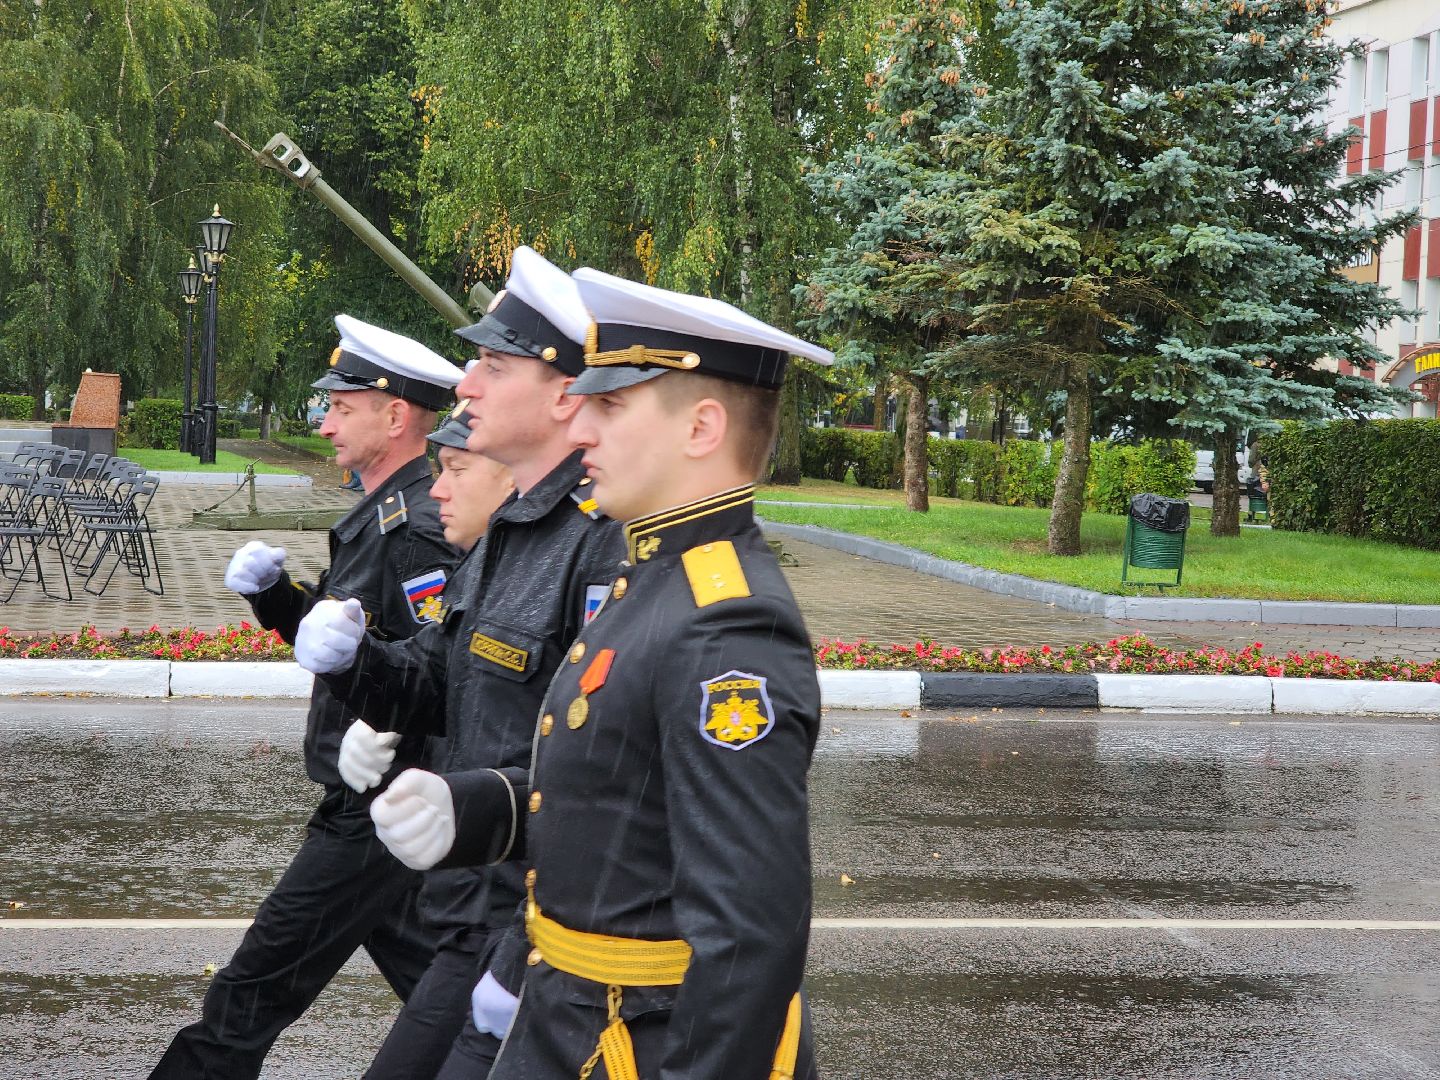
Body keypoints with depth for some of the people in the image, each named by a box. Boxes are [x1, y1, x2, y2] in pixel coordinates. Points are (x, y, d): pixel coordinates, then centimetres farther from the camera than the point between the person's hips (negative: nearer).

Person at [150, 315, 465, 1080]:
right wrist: (273, 593, 3)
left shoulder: (416, 533, -21)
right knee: (421, 969, 20)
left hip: (376, 810, -10)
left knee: (256, 987, -1)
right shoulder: (382, 515, 12)